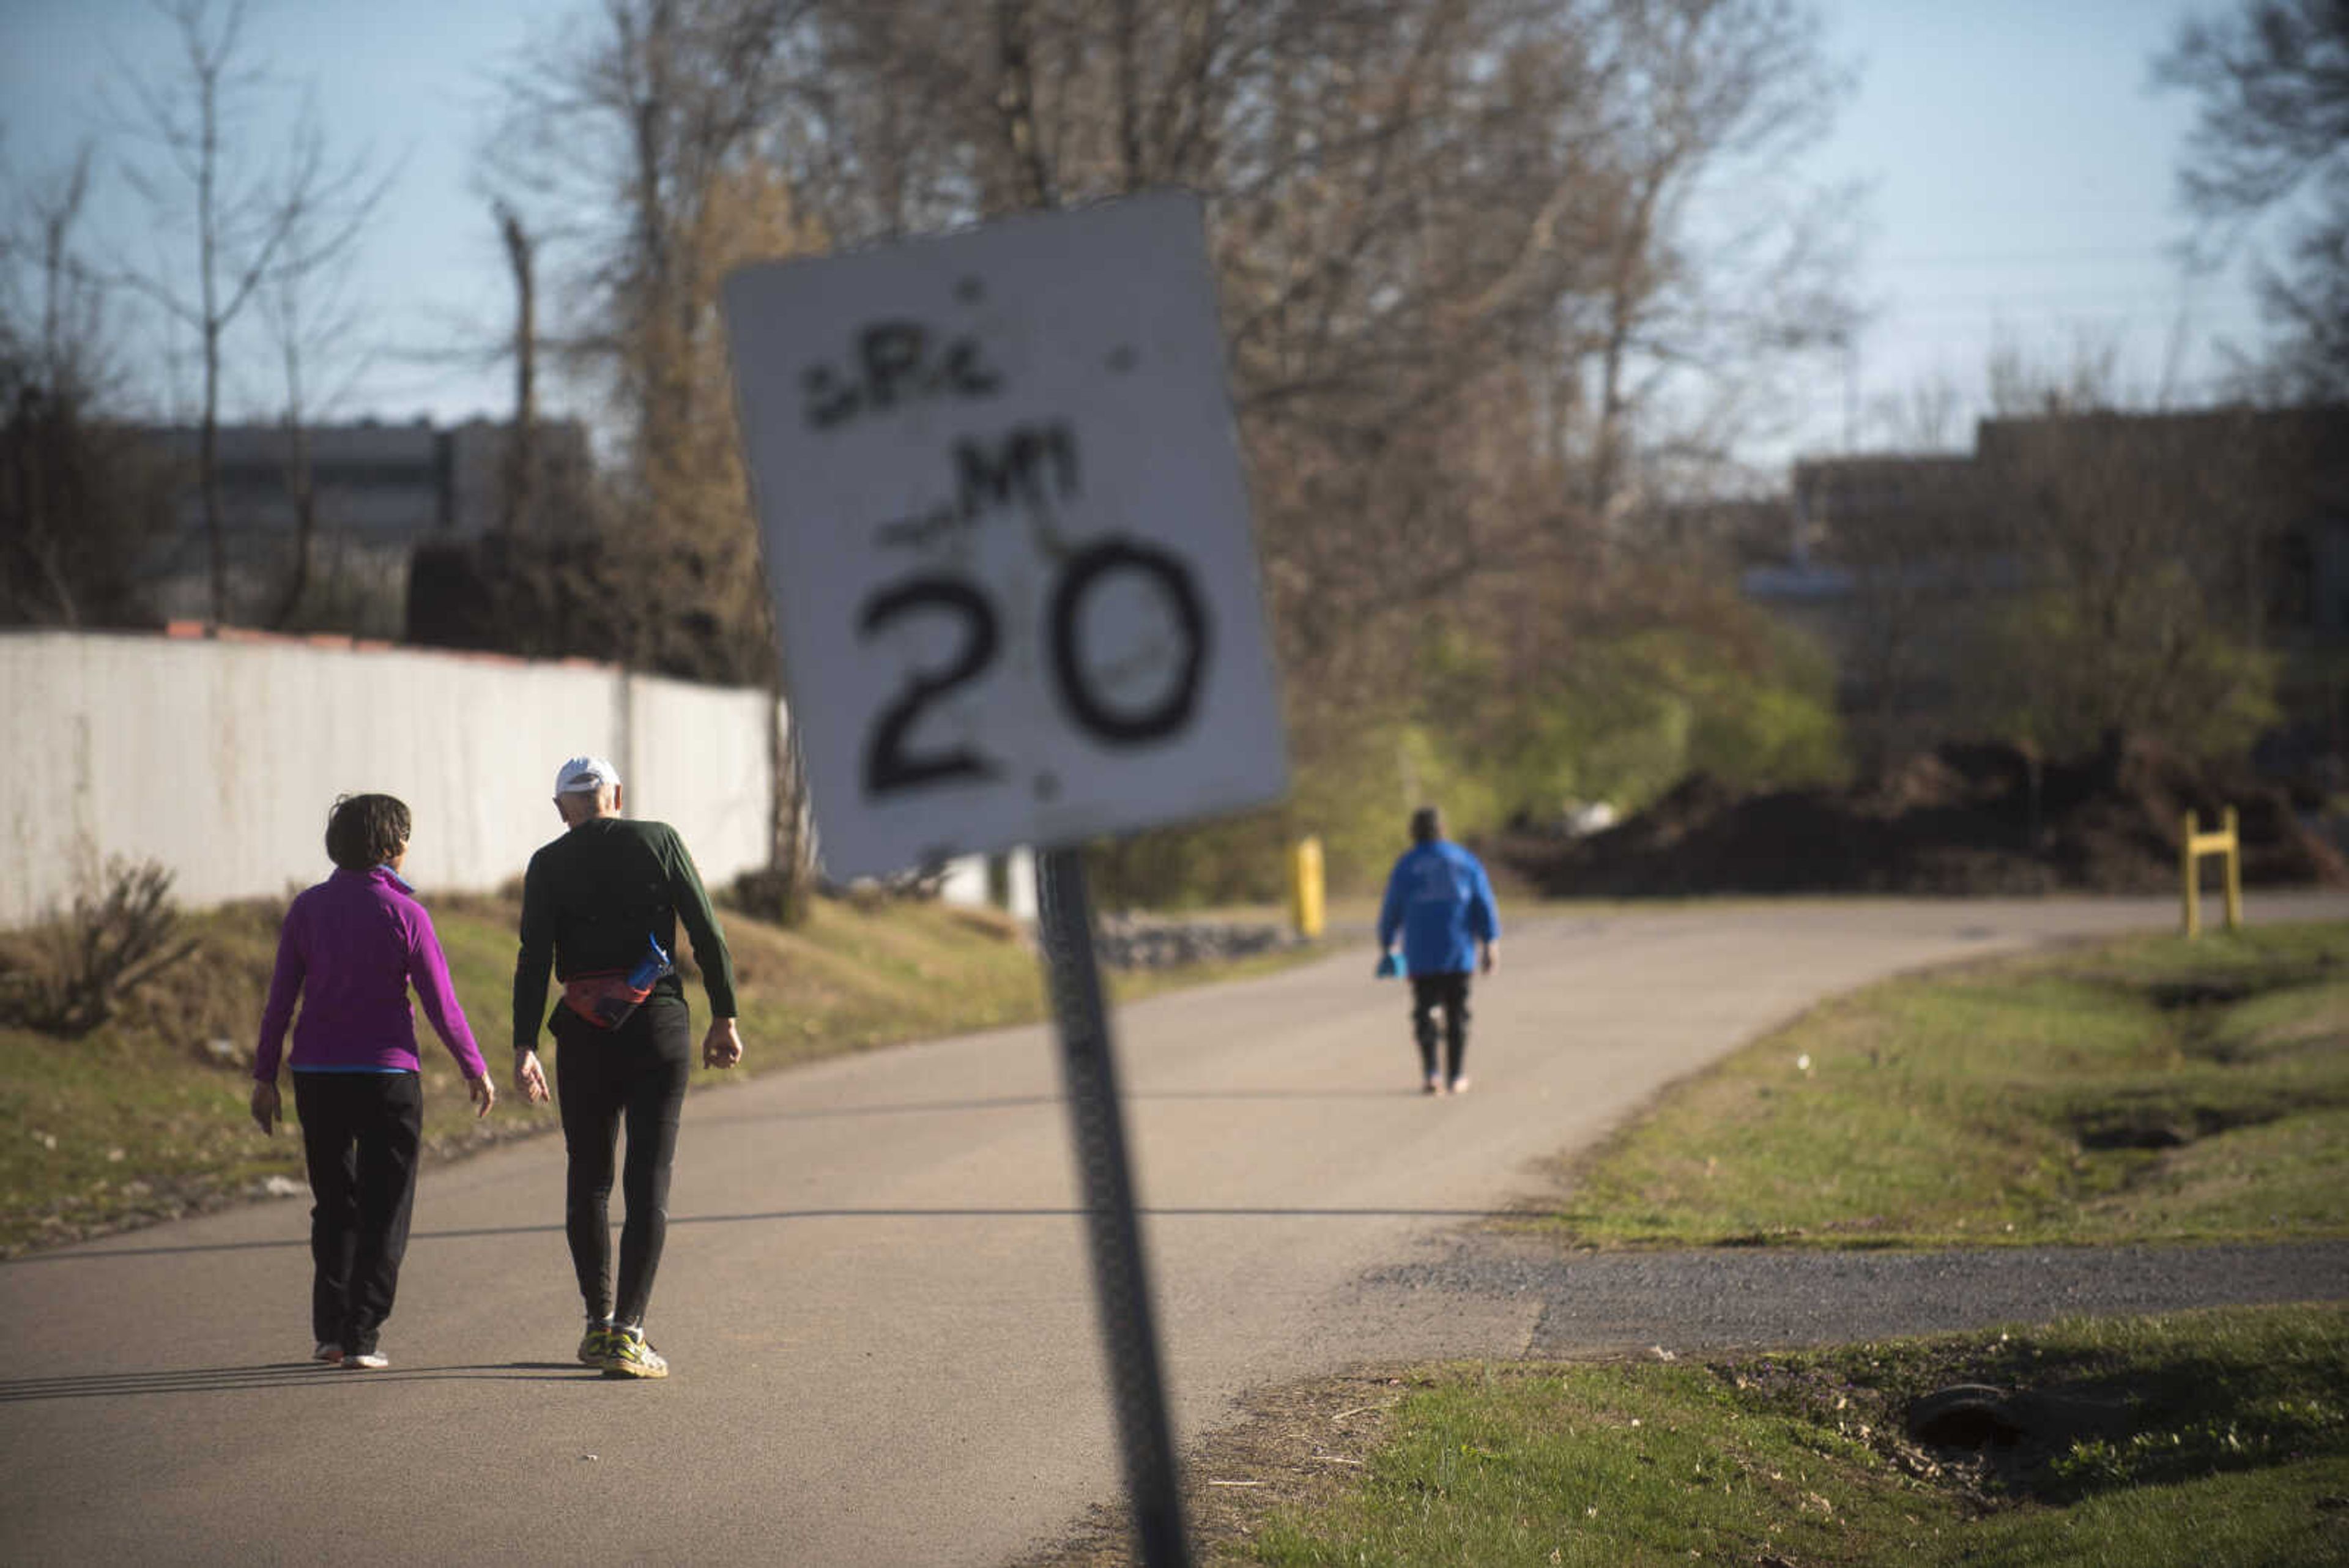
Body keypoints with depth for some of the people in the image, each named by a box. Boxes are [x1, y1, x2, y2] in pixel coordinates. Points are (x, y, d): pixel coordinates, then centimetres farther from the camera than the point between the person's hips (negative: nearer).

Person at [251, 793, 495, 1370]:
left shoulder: (307, 908, 1)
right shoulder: (403, 913, -8)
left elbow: (280, 999, 1)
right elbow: (441, 1004, -7)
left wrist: (265, 1077, 8)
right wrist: (476, 1070, 4)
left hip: (317, 1078, 3)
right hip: (387, 1075, -3)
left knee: (333, 1204, 16)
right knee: (384, 1210, 5)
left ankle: (330, 1331, 11)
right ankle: (362, 1337, -1)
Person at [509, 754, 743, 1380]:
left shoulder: (549, 864, 2)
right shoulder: (659, 841, 3)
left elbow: (534, 959, -6)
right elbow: (707, 933, 0)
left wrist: (524, 1047, -8)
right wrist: (724, 1017, 5)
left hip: (585, 1030, 1)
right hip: (659, 1023, -1)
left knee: (588, 1177, 15)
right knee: (649, 1181, -2)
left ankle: (599, 1324, 20)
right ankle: (627, 1333, -12)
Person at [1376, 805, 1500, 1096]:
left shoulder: (1406, 866, -3)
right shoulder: (1466, 861, 2)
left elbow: (1392, 910, 2)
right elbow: (1484, 905, -1)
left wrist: (1385, 946, 14)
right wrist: (1490, 944, 0)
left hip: (1421, 953, -1)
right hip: (1459, 951, 1)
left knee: (1424, 1012, 5)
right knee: (1457, 1013, 10)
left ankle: (1432, 1072, -11)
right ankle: (1456, 1077, 12)